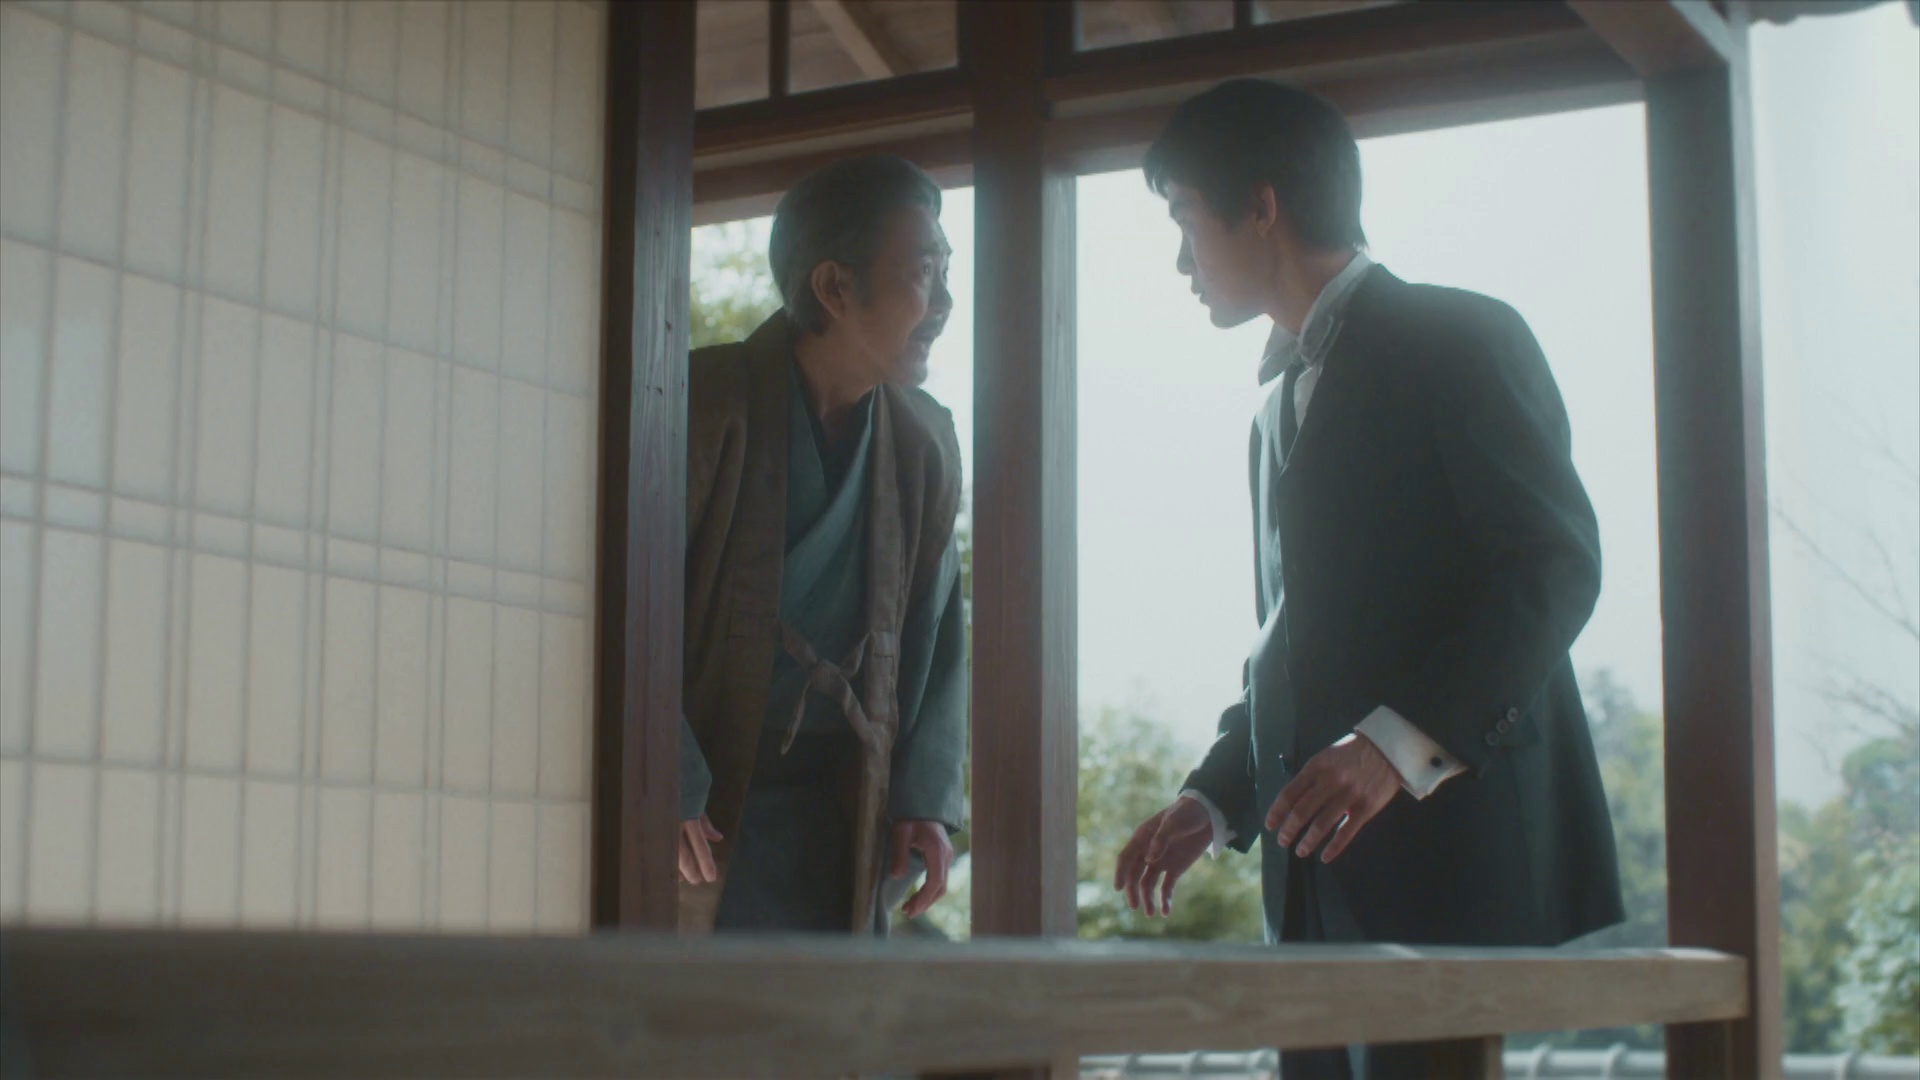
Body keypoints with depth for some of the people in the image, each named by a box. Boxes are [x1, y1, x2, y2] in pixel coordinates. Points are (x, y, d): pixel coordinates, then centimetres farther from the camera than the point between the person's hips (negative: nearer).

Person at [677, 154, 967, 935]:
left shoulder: (926, 444, 7)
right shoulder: (709, 403, -10)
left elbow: (936, 630, 14)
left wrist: (926, 797, 3)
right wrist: (668, 788, -14)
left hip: (840, 821, 5)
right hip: (702, 812, -5)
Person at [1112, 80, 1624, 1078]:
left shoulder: (1461, 340, -1)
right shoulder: (1281, 403, 25)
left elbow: (1556, 565, -11)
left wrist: (1401, 743, -23)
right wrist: (1217, 799, 13)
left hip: (1455, 855, -7)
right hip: (1318, 880, 8)